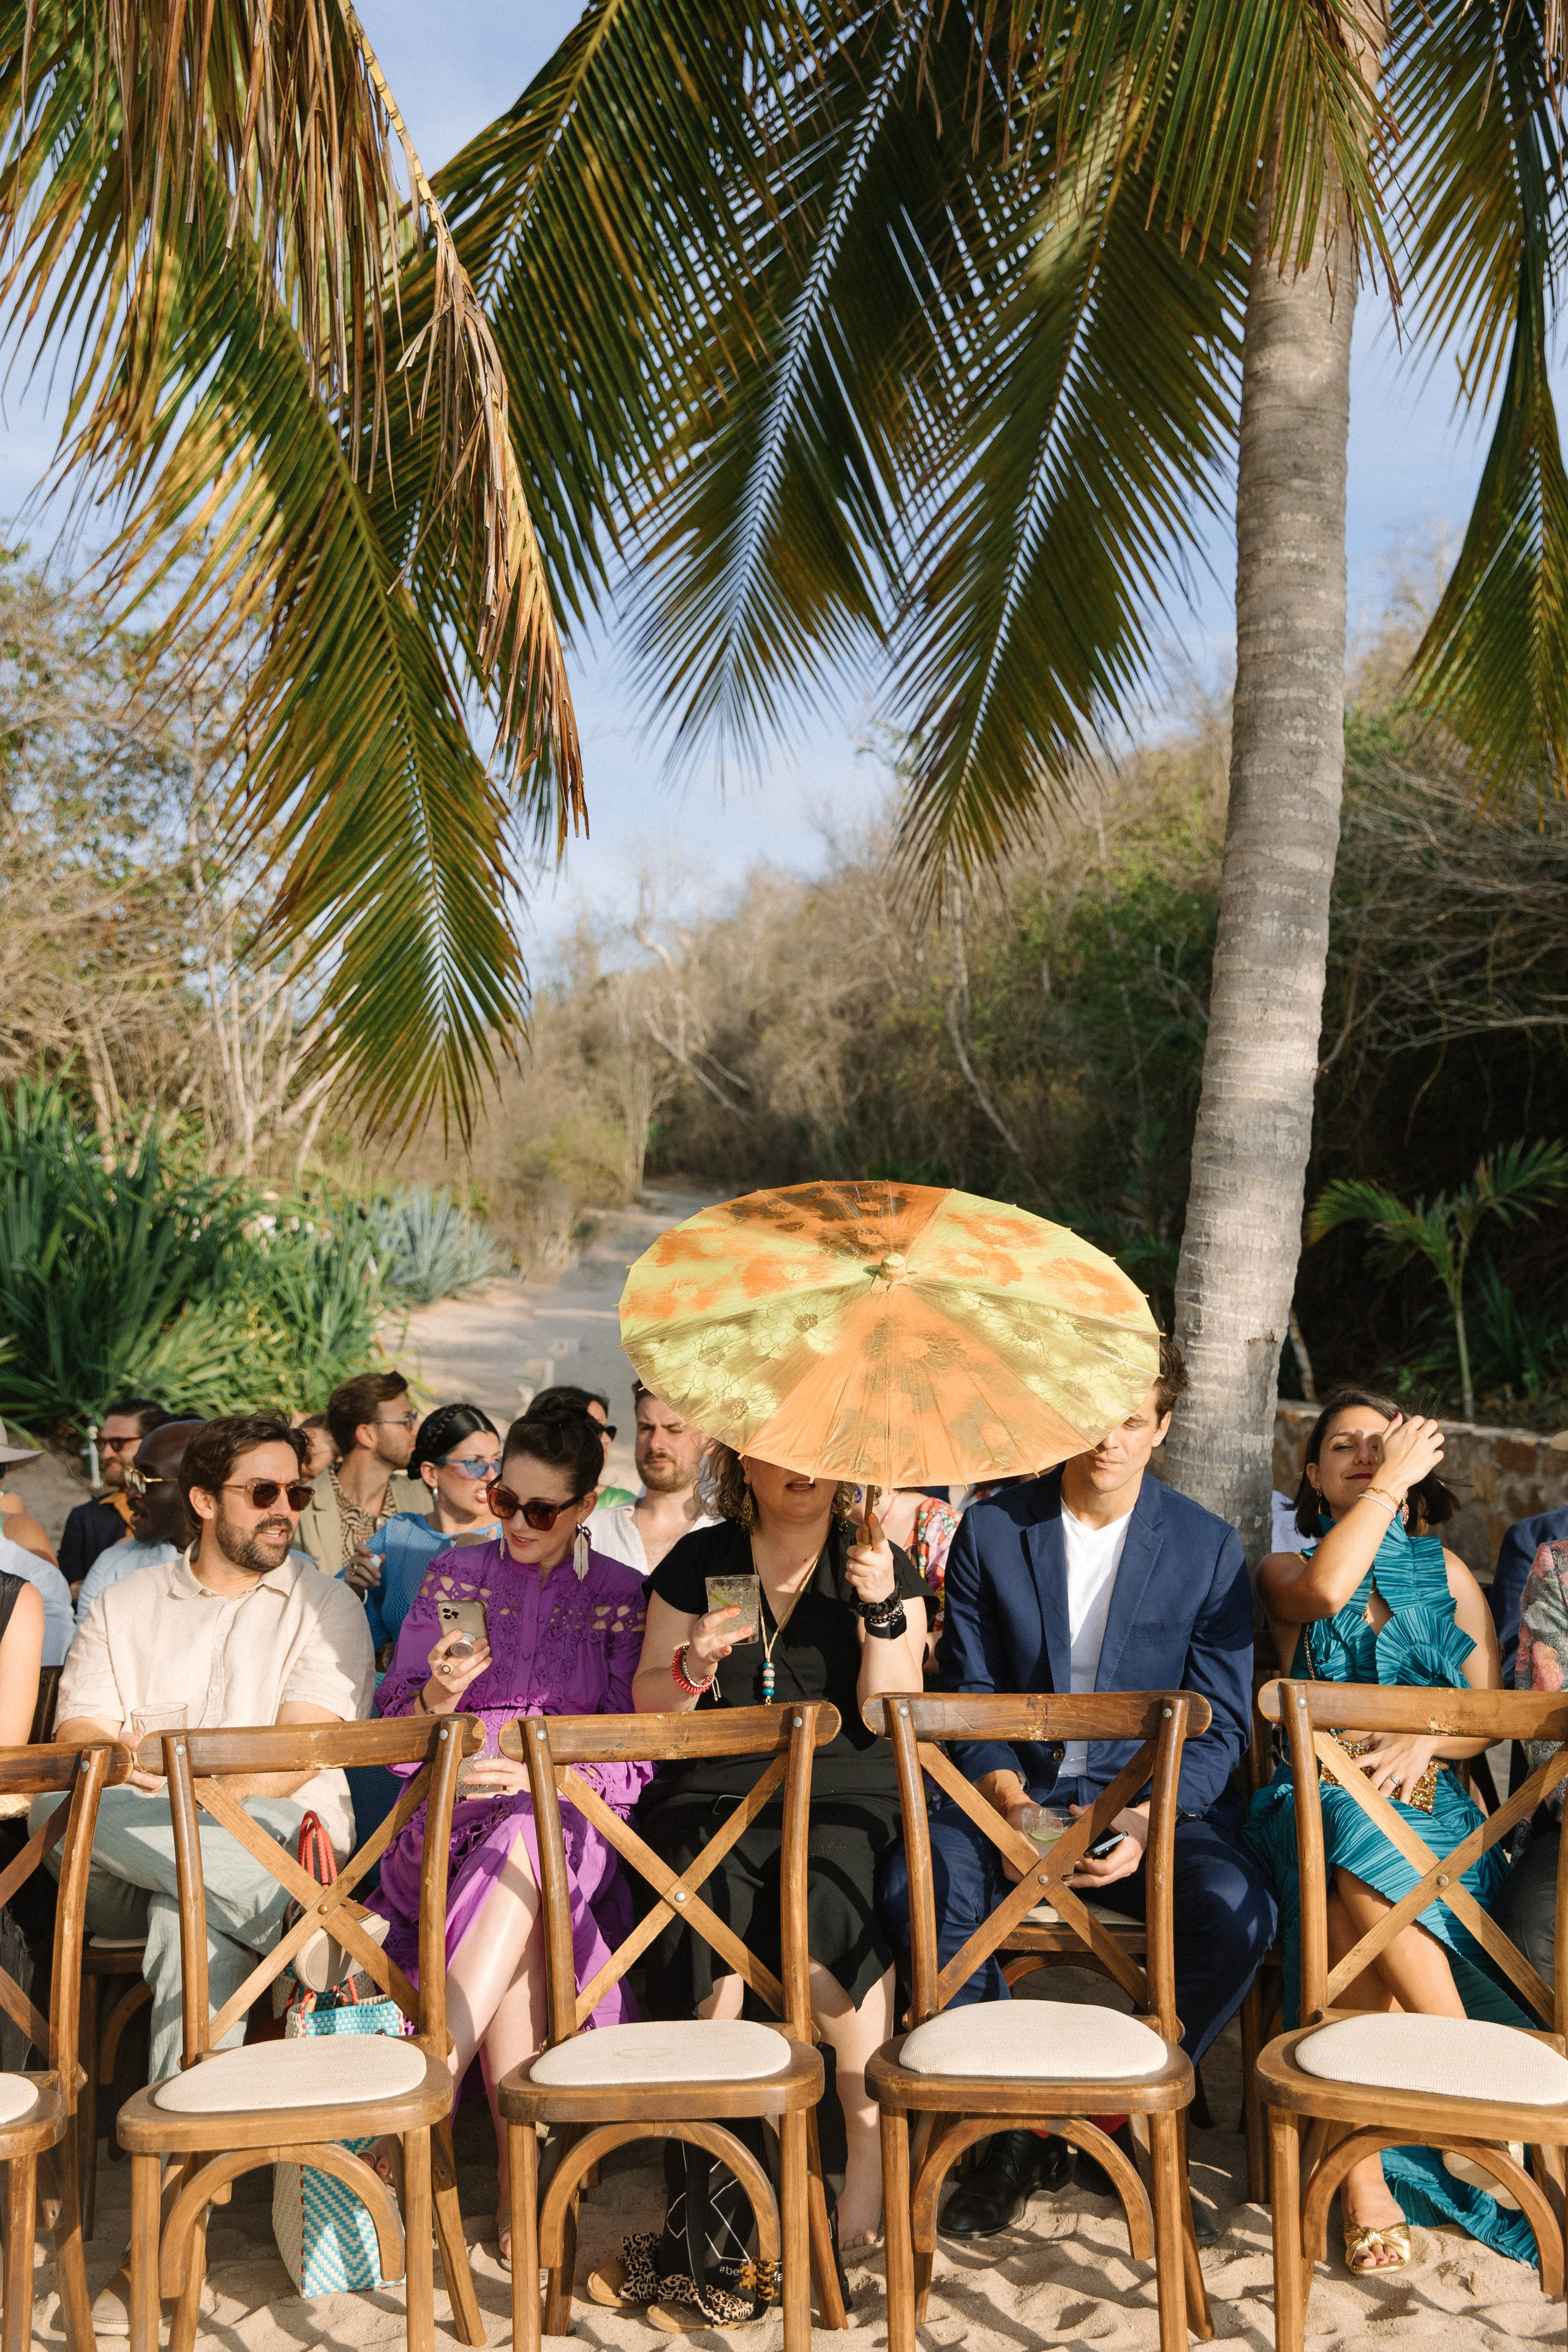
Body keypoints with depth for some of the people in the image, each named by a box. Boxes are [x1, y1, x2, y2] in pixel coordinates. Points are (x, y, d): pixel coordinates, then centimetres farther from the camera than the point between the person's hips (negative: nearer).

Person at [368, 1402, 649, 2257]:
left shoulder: (622, 1596, 9)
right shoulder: (453, 1577, 13)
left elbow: (633, 1754, 4)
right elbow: (395, 1727, 8)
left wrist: (540, 1771, -14)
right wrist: (440, 1693, -15)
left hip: (570, 1816, -1)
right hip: (453, 1812, 1)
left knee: (522, 1848, -38)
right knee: (521, 1917, -34)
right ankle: (520, 2179, -36)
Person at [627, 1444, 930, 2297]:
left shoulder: (884, 1566, 9)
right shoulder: (697, 1563, 12)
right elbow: (647, 1706, 11)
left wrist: (882, 1610, -13)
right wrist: (692, 1669, -9)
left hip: (844, 1799, -1)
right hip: (713, 1794, 1)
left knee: (828, 1899, -34)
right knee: (706, 1907, -31)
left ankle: (872, 2131, -19)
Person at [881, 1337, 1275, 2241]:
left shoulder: (1209, 1547, 1)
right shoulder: (990, 1533, 3)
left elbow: (1221, 1725, 0)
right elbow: (966, 1699, 4)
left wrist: (1144, 1824, -18)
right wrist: (1010, 1804, -16)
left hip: (1160, 1797, 0)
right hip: (1016, 1786, 1)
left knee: (1239, 1912, -31)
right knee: (918, 1887, -30)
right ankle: (1015, 2119, -10)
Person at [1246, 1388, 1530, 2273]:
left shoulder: (1446, 1572, 18)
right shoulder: (1287, 1569, 12)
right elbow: (1323, 1591, -16)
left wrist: (1425, 1742, -10)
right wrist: (1390, 1483, -8)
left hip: (1430, 1805, 1)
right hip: (1317, 1797, -1)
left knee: (1358, 1884, -36)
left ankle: (1365, 2170, -35)